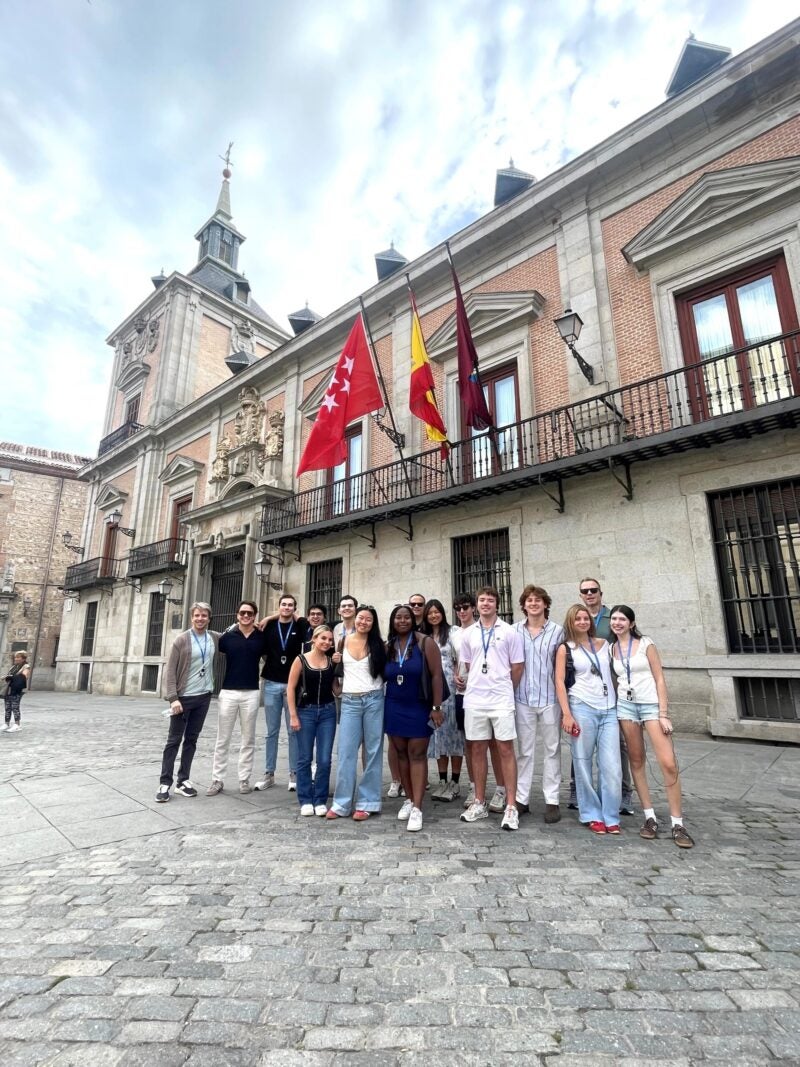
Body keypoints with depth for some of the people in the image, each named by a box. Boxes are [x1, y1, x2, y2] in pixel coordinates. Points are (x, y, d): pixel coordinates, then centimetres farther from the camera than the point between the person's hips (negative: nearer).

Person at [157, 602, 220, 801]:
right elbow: (170, 671, -9)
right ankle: (165, 783, 13)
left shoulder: (216, 638, 1)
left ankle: (183, 781, 22)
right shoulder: (181, 640, -9)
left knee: (191, 740, 12)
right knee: (174, 741, 3)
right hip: (183, 697, -4)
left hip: (204, 696, 4)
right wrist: (173, 698, -17)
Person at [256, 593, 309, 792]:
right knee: (272, 731, 11)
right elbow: (262, 650, 9)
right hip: (271, 684, 2)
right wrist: (271, 665, 6)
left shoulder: (299, 626, 0)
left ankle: (294, 774, 14)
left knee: (293, 731, 5)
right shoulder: (270, 626, 3)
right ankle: (269, 774, 21)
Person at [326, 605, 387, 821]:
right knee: (345, 752, 2)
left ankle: (367, 802, 16)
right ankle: (341, 803, 14)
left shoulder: (379, 645, 2)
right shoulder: (344, 642, 5)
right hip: (349, 701, 1)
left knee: (373, 751, 5)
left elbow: (387, 671, 6)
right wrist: (335, 662, 1)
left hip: (374, 700, -1)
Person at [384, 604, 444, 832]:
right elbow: (383, 676, 11)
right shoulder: (387, 647, 3)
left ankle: (417, 808, 4)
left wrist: (436, 707, -14)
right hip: (394, 708, 4)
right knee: (401, 754, 12)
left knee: (417, 755, 0)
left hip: (419, 708, -4)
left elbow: (436, 675, -11)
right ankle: (409, 800, 26)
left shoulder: (425, 642, -9)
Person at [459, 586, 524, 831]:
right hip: (474, 700, 3)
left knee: (505, 749, 1)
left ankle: (511, 807, 11)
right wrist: (479, 685, 11)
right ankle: (479, 803, 23)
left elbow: (517, 666, 3)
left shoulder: (509, 632, -2)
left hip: (501, 700, -3)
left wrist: (504, 690, 8)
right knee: (478, 749, 10)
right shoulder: (468, 634, 7)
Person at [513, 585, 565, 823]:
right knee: (524, 750, 11)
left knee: (552, 750, 9)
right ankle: (521, 798, 22)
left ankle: (552, 800, 21)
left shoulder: (557, 630, -1)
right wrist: (511, 691, 2)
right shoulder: (515, 631, 2)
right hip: (523, 698, 1)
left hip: (550, 698, -1)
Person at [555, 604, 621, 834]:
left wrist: (620, 703, 9)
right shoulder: (565, 649, 3)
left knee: (612, 767, 0)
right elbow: (559, 681, -3)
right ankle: (591, 815, 18)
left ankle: (610, 817, 15)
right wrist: (566, 714, -10)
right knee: (583, 765, 4)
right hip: (582, 709, -3)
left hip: (609, 710, 3)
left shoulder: (603, 644, 13)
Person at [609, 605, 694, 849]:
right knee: (636, 761, 5)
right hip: (626, 705, 3)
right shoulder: (611, 648, 7)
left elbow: (659, 679, -4)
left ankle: (677, 824, 1)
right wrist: (614, 708, 5)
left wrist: (664, 714, -10)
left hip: (651, 704, -3)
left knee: (669, 764, -10)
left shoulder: (646, 644, -2)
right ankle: (650, 817, 14)